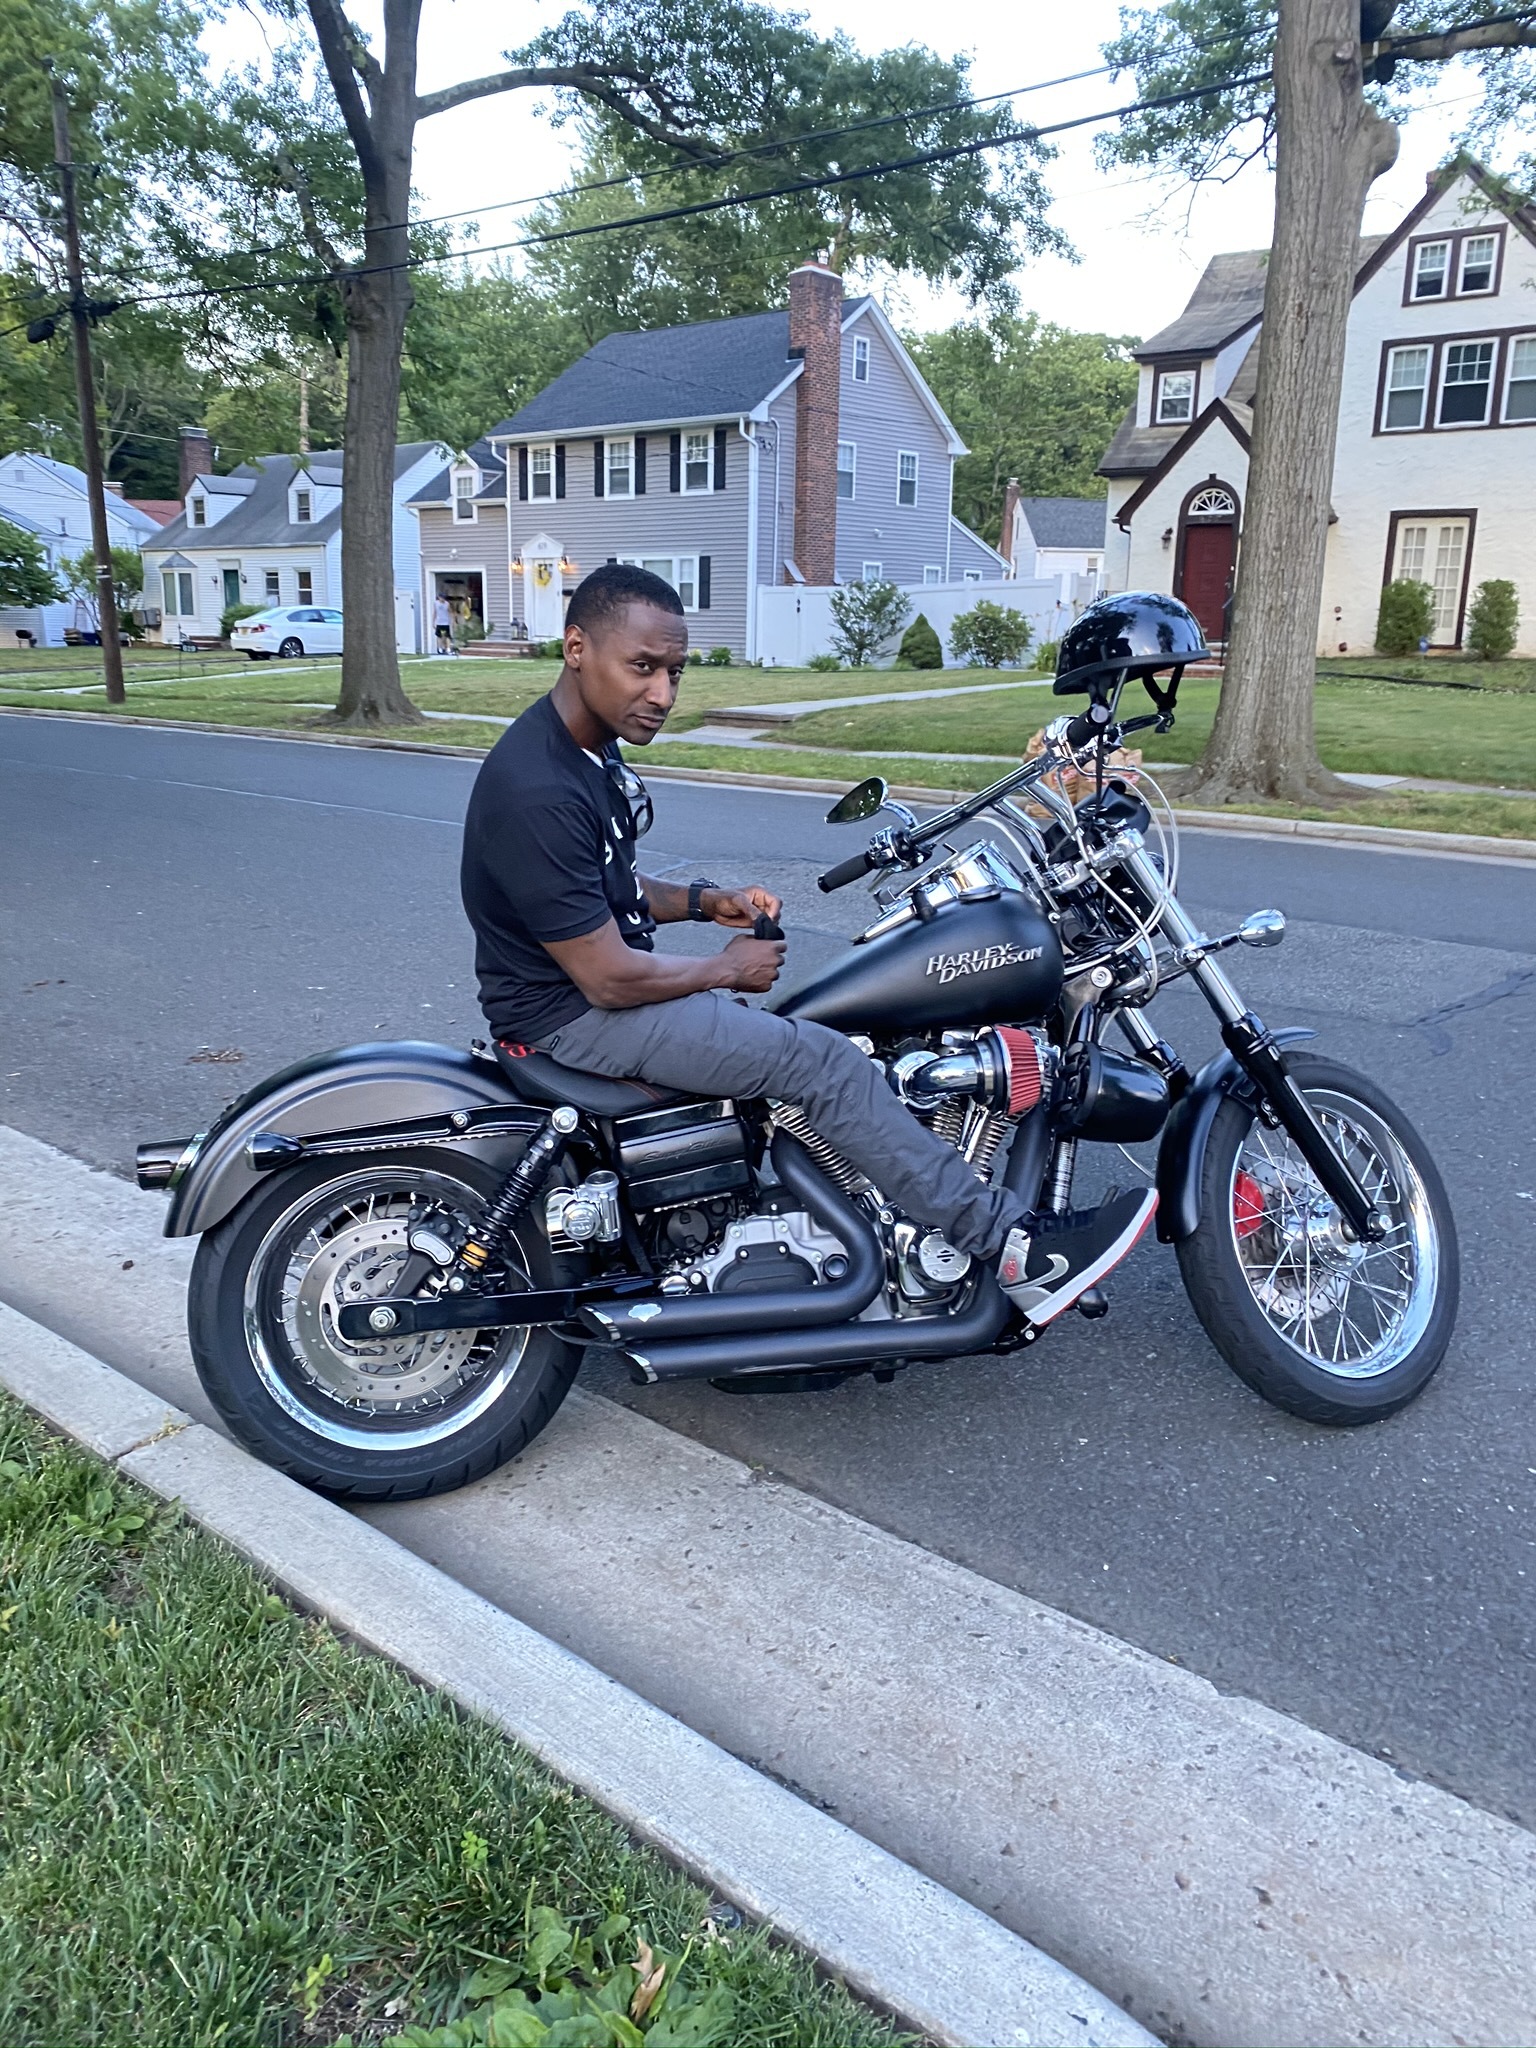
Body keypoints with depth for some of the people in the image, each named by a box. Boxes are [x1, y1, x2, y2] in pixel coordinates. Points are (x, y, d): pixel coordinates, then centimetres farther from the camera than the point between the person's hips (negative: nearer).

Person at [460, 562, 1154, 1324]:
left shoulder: (591, 747, 6)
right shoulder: (537, 790, -26)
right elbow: (608, 979, -25)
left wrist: (706, 903, 3)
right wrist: (726, 969, -10)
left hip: (603, 970, 11)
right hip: (569, 1014, -11)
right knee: (820, 1059, -17)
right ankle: (1012, 1247, -10)